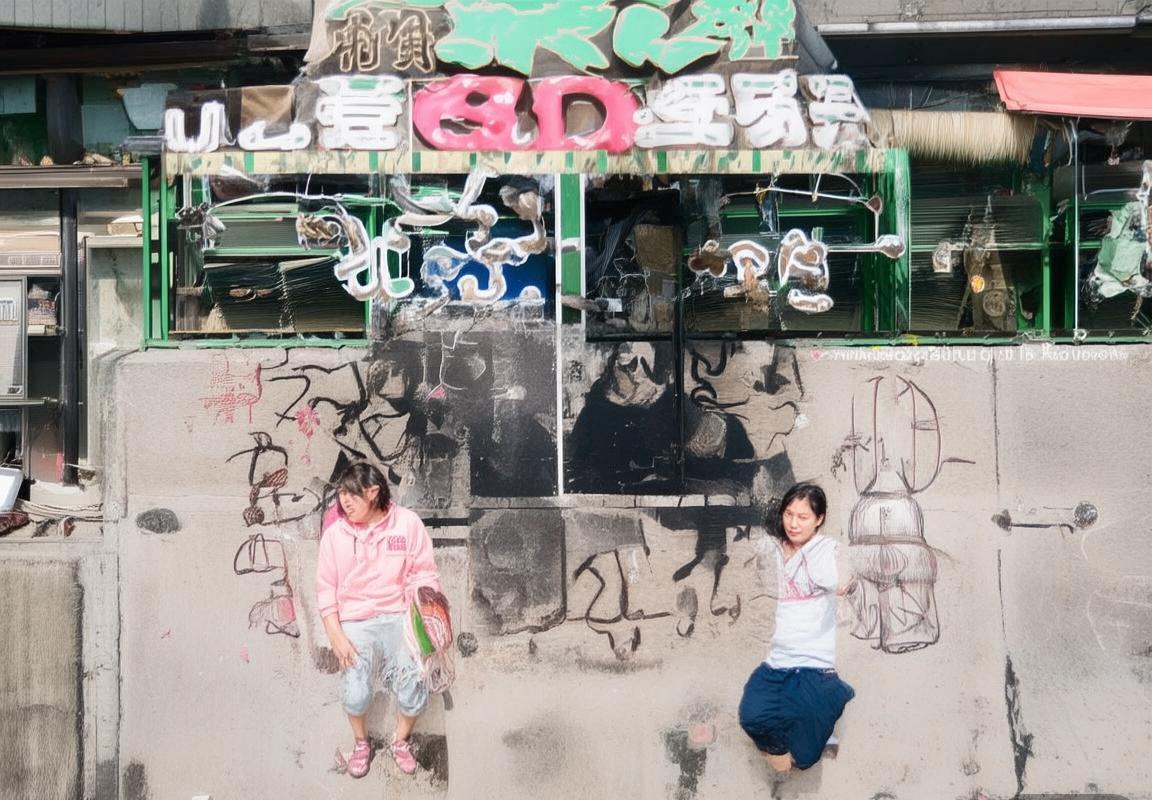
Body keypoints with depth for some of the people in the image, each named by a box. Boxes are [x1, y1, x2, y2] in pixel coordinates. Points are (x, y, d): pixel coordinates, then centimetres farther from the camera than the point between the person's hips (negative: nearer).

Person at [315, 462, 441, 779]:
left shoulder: (407, 522, -6)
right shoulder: (335, 533, -3)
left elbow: (424, 576, -2)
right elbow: (326, 589, 1)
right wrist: (336, 636, -7)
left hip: (400, 616, 0)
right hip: (356, 622, 0)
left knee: (413, 691, -11)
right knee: (356, 695, -16)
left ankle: (400, 741, 21)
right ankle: (361, 743, 16)